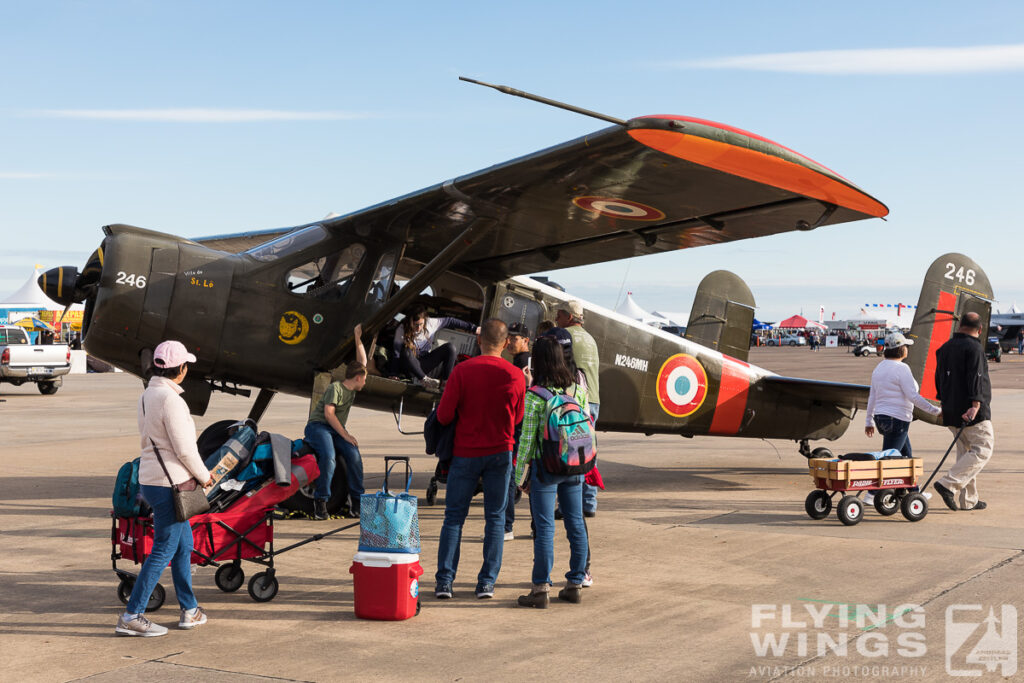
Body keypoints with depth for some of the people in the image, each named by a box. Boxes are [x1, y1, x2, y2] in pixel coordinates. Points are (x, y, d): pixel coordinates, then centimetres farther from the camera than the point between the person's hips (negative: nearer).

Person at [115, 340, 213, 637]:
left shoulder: (147, 395, 10)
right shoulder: (170, 399, -19)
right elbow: (184, 448, -18)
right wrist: (204, 475, -1)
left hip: (150, 477, 10)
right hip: (168, 482, -10)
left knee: (184, 543, 18)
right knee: (164, 549, -3)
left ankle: (189, 610, 25)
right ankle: (131, 616, 0)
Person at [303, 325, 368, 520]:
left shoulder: (352, 389, 14)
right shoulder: (335, 388, -9)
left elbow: (362, 362, 23)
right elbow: (328, 413, -17)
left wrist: (358, 339, 17)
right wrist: (345, 435, -19)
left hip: (338, 430, 7)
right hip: (318, 426, -7)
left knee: (354, 455, -20)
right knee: (329, 456, -32)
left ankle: (357, 501, -17)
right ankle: (320, 501, -26)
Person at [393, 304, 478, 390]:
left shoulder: (430, 323, -8)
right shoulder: (402, 330, -16)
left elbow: (450, 321, 0)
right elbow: (397, 354, -15)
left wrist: (473, 328, 3)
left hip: (424, 365, 4)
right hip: (408, 368, -4)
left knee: (450, 348, -16)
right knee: (406, 351, -39)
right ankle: (424, 380, -27)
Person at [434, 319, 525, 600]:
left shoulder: (461, 371, -11)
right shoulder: (516, 376, -5)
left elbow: (444, 416, -10)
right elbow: (517, 418, 7)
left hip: (465, 453, -1)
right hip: (500, 453, 1)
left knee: (454, 517, 6)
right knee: (495, 518, 9)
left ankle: (444, 581, 3)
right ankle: (487, 582, 7)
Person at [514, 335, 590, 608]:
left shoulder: (534, 396, -14)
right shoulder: (579, 391, 1)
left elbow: (527, 439, -11)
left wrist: (521, 475, -2)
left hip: (545, 468, -5)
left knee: (545, 528, -1)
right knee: (576, 525, 11)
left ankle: (541, 588, 2)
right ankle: (575, 584, 18)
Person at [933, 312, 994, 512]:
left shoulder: (945, 348, 13)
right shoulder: (974, 348, -11)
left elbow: (939, 377, 20)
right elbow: (975, 378, -21)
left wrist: (945, 403, 29)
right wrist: (975, 404, -27)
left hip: (951, 412, 8)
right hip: (973, 412, -8)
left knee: (965, 451, 12)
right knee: (983, 449, -3)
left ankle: (969, 500, 11)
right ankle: (948, 484, -17)